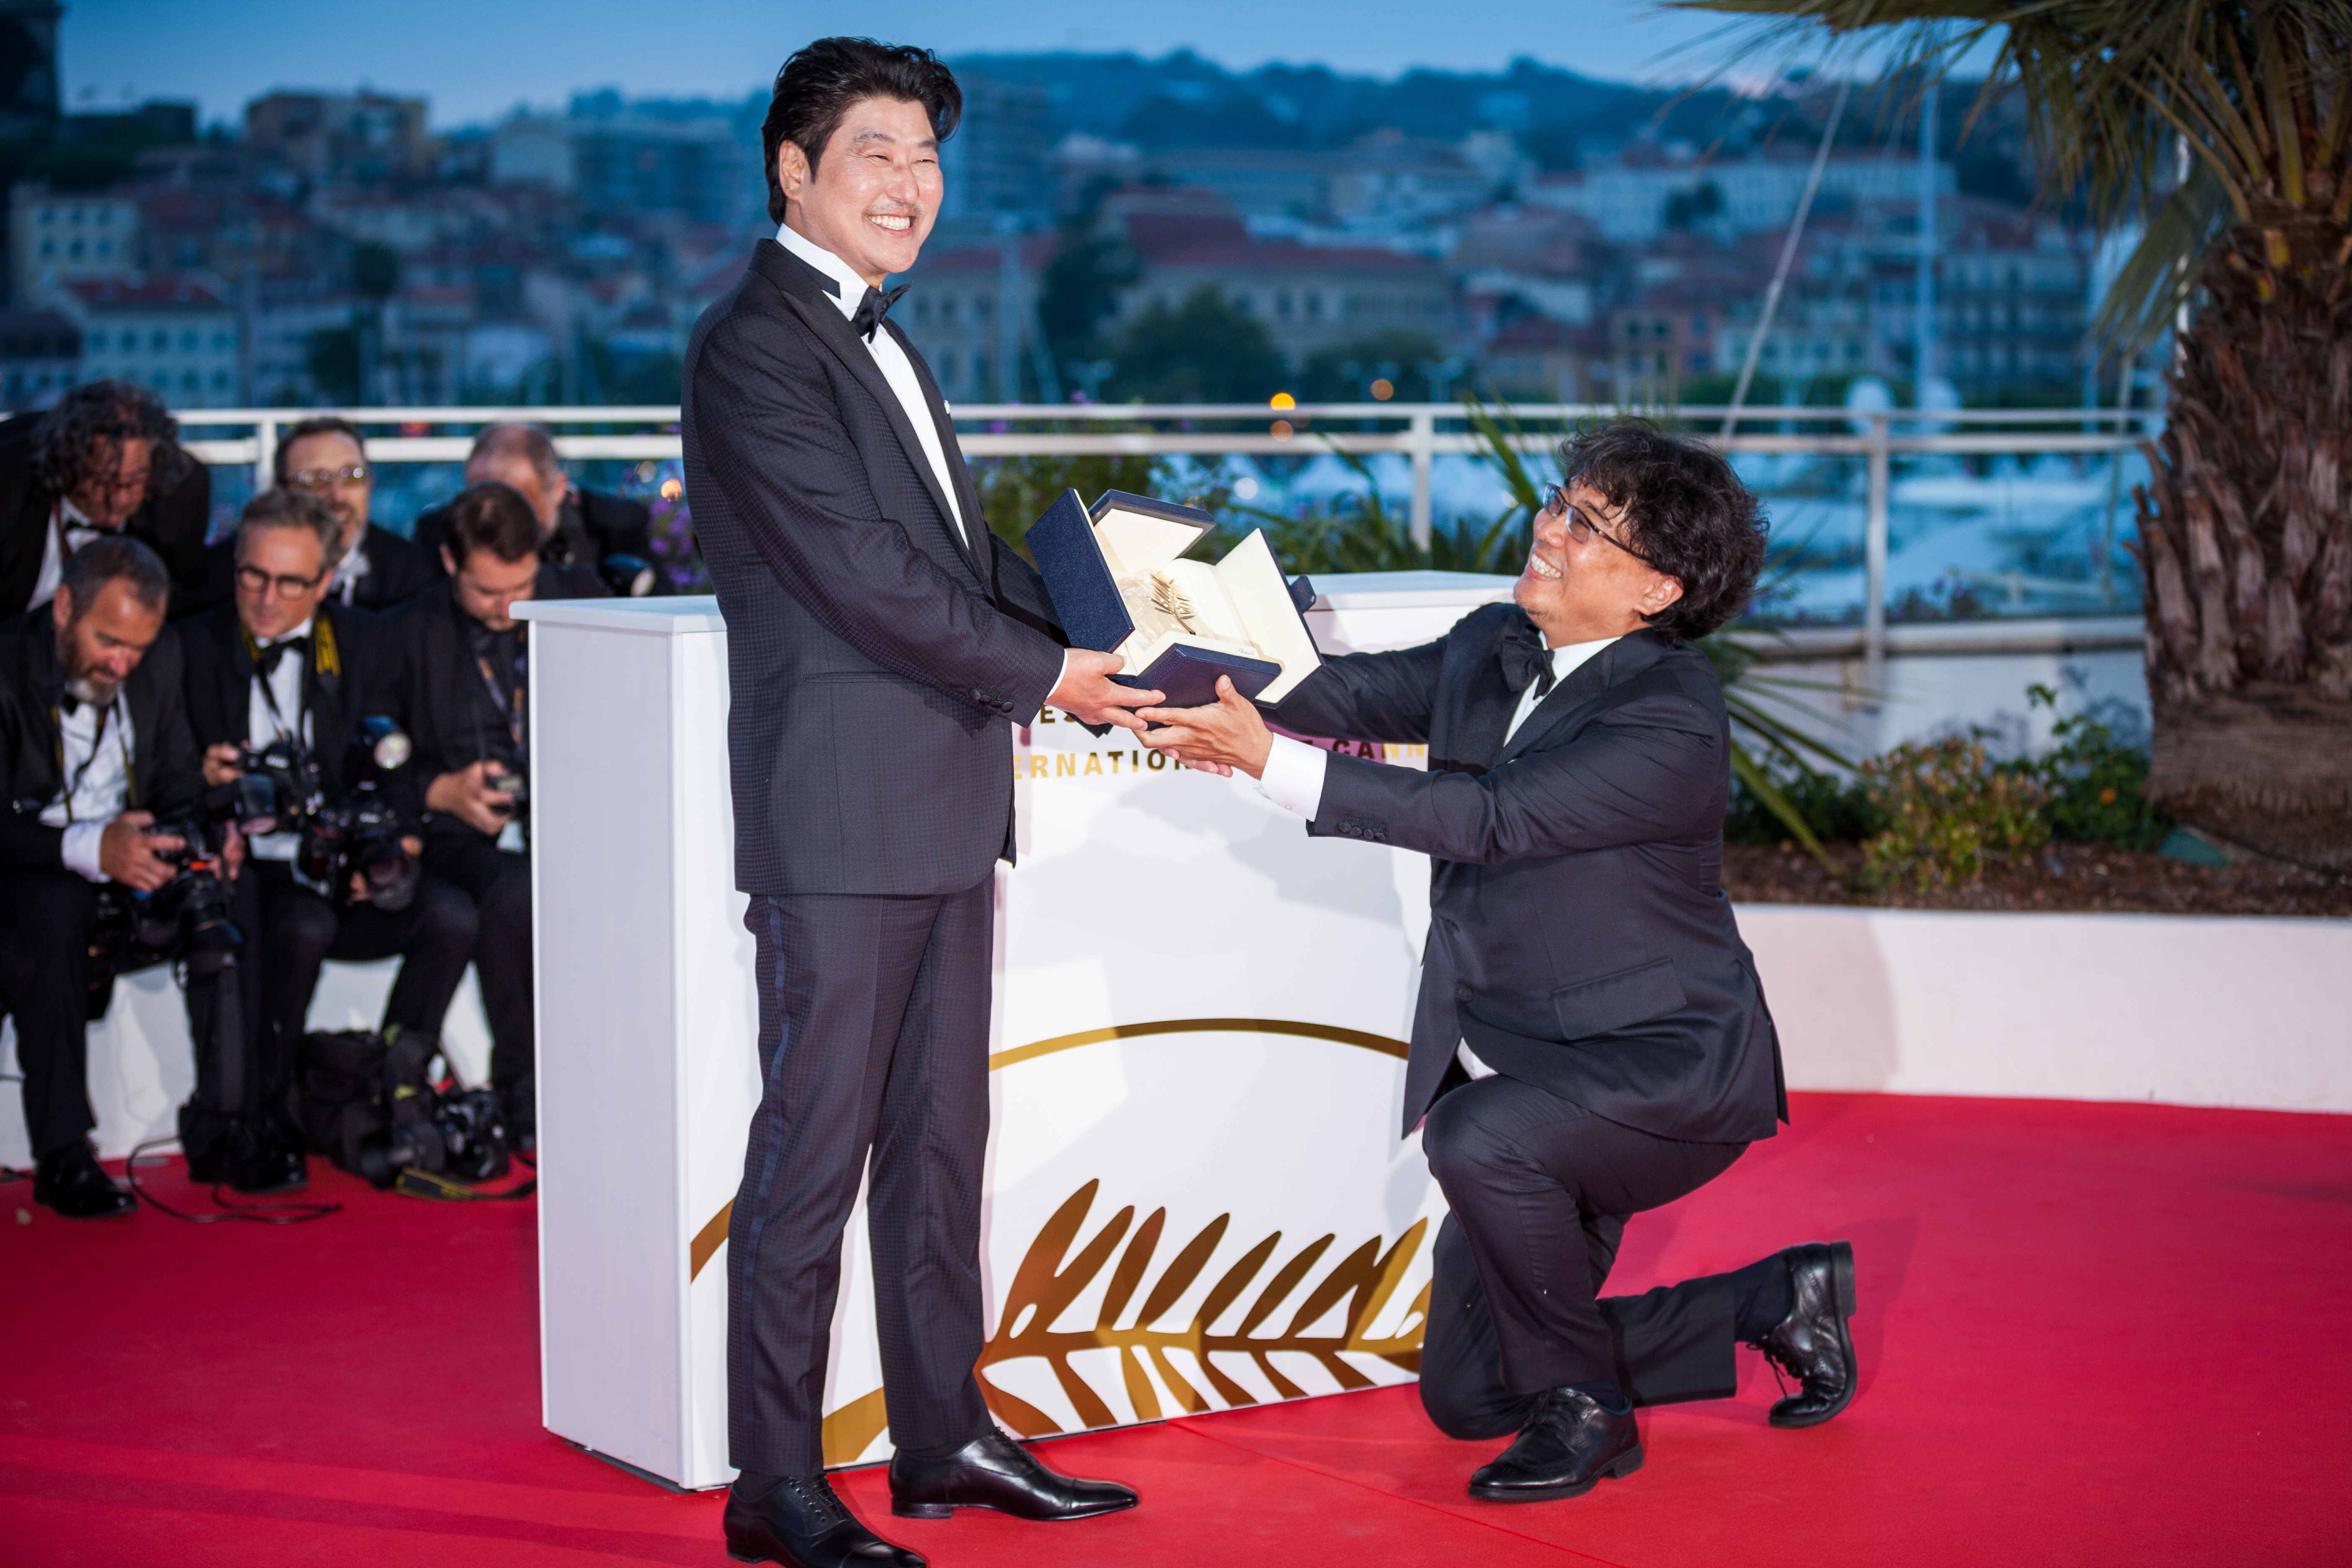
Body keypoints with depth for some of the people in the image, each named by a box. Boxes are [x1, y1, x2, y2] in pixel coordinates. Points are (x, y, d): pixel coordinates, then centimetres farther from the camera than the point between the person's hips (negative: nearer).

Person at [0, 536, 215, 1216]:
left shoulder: (159, 659, 2)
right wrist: (88, 849, -36)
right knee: (56, 914, -37)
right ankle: (61, 1155, -33)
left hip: (134, 851, 5)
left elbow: (178, 779, 10)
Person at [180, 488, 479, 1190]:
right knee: (301, 926, -34)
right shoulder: (194, 647, 3)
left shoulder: (365, 645, 9)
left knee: (450, 915, -22)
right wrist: (203, 782, -21)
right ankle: (253, 1122, -17)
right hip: (245, 871, -3)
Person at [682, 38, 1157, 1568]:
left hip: (944, 811, 9)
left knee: (940, 1138, 14)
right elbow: (858, 572, -17)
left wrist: (1115, 643, 10)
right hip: (840, 819, -9)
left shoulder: (884, 345, 20)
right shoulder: (755, 346, -11)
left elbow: (966, 552, 23)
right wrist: (1045, 677, -10)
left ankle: (944, 1436, 24)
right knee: (815, 1151, -4)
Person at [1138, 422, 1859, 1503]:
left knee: (1480, 1137, -38)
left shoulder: (1671, 718, -24)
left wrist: (1269, 758, -39)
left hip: (1662, 1077, -8)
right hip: (1530, 1084, 8)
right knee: (1466, 1396, 12)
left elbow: (1487, 816, -33)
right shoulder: (1493, 649, 2)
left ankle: (1585, 1408, -13)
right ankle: (1779, 1303, 28)